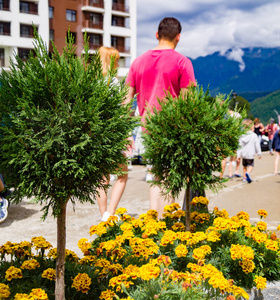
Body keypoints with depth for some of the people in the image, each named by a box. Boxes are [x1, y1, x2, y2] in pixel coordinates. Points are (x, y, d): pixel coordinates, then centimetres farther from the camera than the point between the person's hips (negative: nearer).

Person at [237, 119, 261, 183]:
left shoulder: (242, 136, 2)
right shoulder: (254, 135, -9)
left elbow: (239, 146, 3)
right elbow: (257, 145, -7)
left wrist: (238, 155, 6)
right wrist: (259, 153, 1)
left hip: (243, 154, 4)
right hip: (250, 155, -4)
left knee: (244, 166, 20)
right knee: (250, 165, 4)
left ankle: (244, 178, 22)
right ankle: (248, 173, -25)